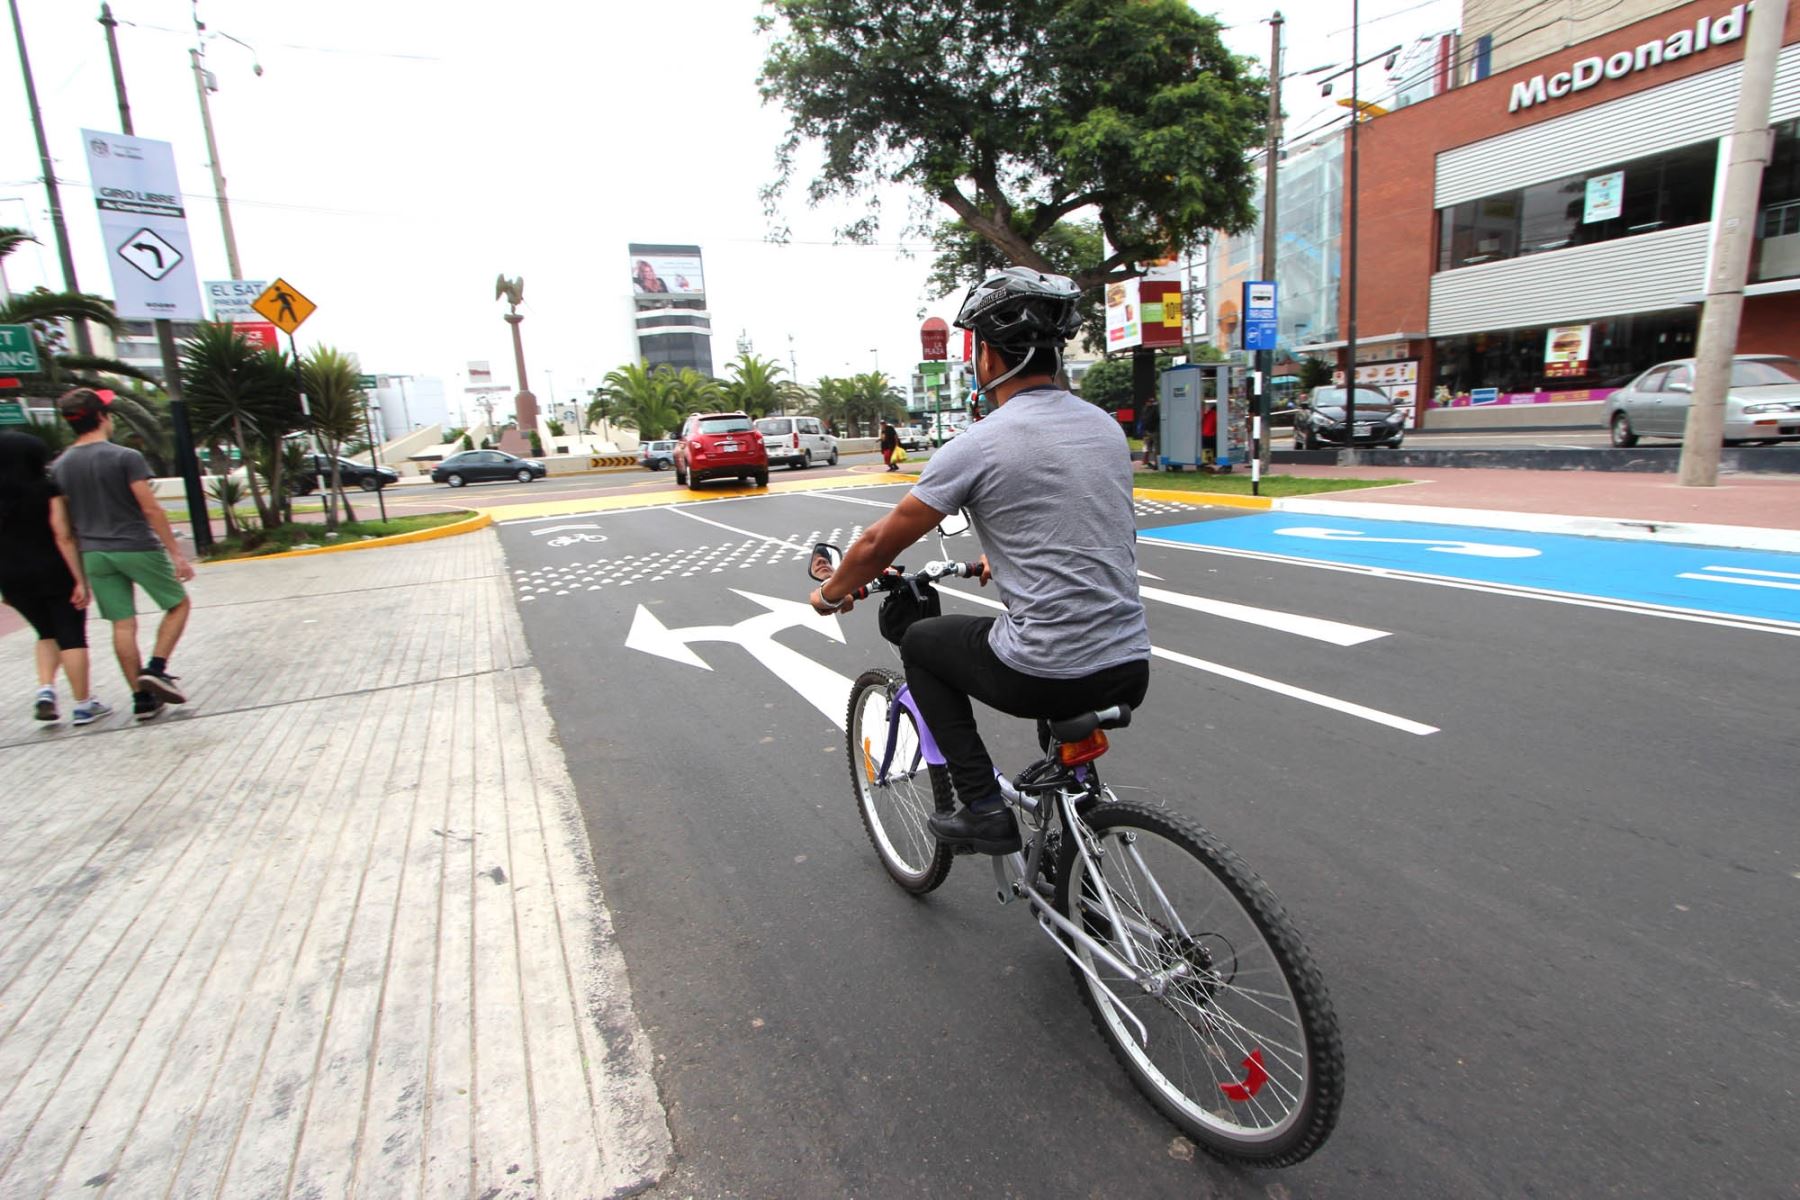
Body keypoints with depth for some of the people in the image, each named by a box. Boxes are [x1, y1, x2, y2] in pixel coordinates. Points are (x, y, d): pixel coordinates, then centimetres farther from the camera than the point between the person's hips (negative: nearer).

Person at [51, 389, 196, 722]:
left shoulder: (59, 467, 7)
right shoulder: (125, 457, -11)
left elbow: (64, 523, 9)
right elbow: (151, 510, -15)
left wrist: (80, 571, 17)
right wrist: (176, 553, -12)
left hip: (94, 554, 5)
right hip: (137, 548, -5)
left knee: (122, 625, 7)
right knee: (178, 605, 12)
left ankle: (142, 698, 9)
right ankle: (156, 668, -5)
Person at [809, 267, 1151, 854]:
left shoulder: (979, 444, -10)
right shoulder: (1107, 425, 10)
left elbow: (879, 544, -1)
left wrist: (829, 593, 18)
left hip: (1044, 675, -6)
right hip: (1131, 671, 7)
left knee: (920, 642, 19)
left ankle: (983, 808, 16)